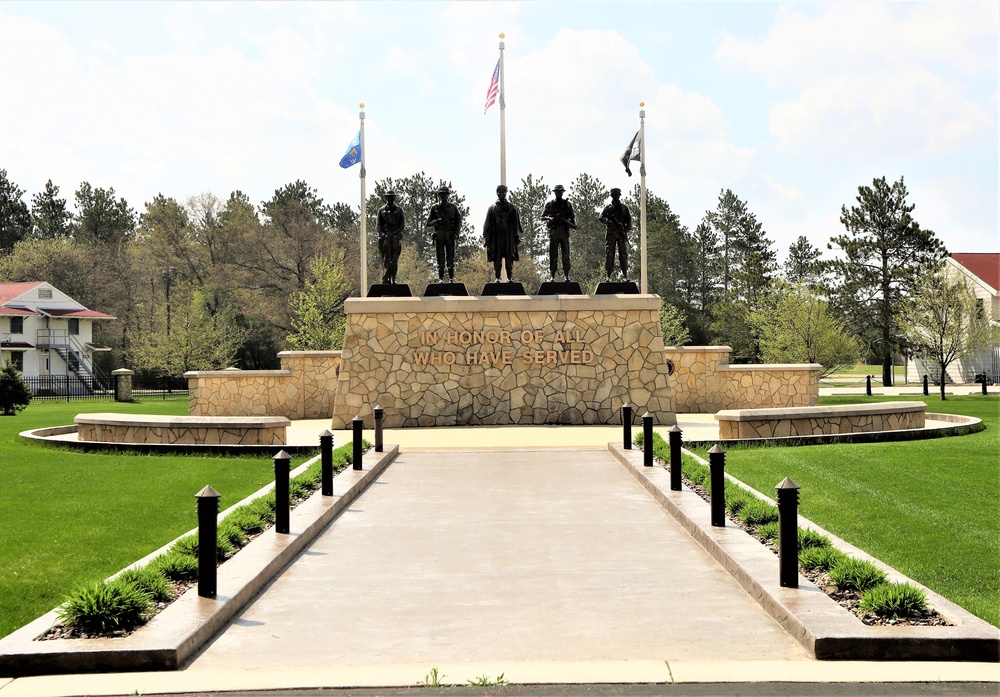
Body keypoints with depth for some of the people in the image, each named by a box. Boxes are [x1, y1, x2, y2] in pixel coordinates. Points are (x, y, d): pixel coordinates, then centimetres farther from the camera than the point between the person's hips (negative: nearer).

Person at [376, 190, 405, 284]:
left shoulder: (399, 210, 10)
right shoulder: (381, 210, 9)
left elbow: (403, 224, 3)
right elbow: (378, 224, 6)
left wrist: (395, 233, -11)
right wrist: (382, 234, -11)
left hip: (396, 237, 1)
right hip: (385, 237, -1)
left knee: (395, 260, 1)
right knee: (386, 260, -6)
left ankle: (393, 279, 5)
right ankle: (385, 280, -10)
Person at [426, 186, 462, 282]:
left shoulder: (453, 207, 9)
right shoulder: (435, 207, 9)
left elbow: (459, 221, 9)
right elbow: (428, 223, 8)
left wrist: (456, 233, -5)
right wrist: (436, 221, -13)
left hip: (450, 235, 0)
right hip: (439, 235, 0)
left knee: (450, 258, -3)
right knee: (440, 258, -1)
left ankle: (451, 278, 0)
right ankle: (440, 278, 2)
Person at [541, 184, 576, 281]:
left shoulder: (567, 204, 12)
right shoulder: (549, 204, 9)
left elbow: (573, 216, 12)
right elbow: (543, 217, 7)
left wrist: (574, 225, -8)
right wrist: (550, 218, -14)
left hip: (564, 232, 1)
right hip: (553, 232, -1)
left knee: (566, 255, -2)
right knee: (553, 256, -1)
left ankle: (566, 276, -1)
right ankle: (552, 276, 2)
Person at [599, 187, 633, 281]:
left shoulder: (624, 207, 14)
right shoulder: (608, 207, 11)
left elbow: (629, 221, 9)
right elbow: (601, 218, 1)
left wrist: (626, 230, -8)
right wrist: (610, 222, -18)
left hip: (622, 234, 1)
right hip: (611, 234, -1)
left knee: (624, 254, -2)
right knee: (609, 254, -5)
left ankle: (625, 275, -1)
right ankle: (608, 276, -4)